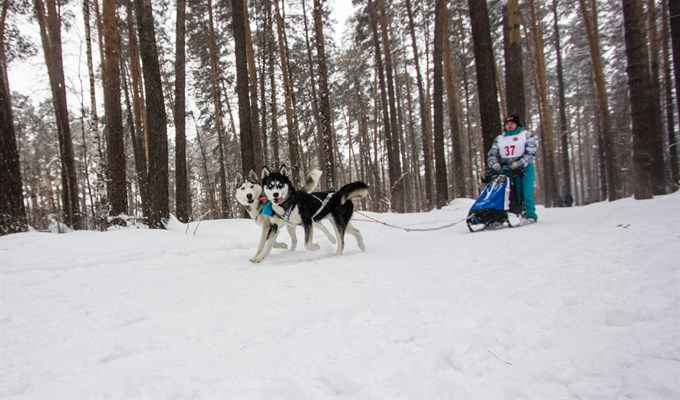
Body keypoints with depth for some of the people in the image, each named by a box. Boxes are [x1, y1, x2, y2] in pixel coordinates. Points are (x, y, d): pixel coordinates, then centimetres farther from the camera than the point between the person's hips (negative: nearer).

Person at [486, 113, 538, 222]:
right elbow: (491, 154, 14)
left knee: (527, 192, -13)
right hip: (506, 171, 3)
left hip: (524, 168, -3)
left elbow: (531, 153, -3)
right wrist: (494, 163, -8)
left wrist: (519, 163, -17)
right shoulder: (499, 139, 19)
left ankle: (531, 215, -5)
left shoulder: (526, 135, 7)